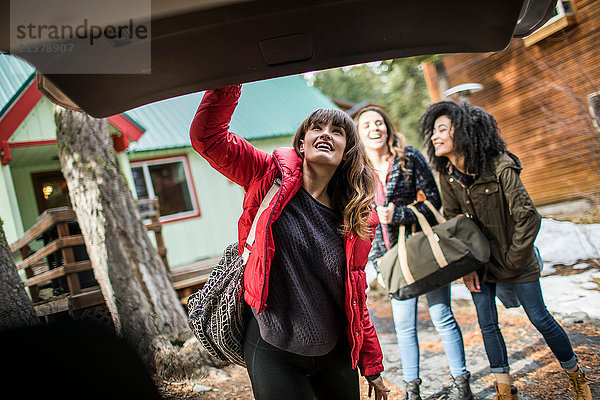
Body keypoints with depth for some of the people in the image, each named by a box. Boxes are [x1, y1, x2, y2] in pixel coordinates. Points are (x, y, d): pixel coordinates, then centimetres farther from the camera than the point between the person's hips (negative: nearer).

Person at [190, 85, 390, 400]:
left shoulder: (358, 220, -1)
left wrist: (372, 367, 11)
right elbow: (207, 136, -16)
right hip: (273, 351, -3)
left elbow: (355, 298, 6)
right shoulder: (273, 176, -8)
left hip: (335, 352, 4)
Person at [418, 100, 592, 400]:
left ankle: (576, 376, 29)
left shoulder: (499, 167, -23)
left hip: (515, 257, -4)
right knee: (487, 324, 5)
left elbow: (528, 217, -19)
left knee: (539, 318, 4)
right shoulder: (447, 175, -8)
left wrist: (512, 261, -14)